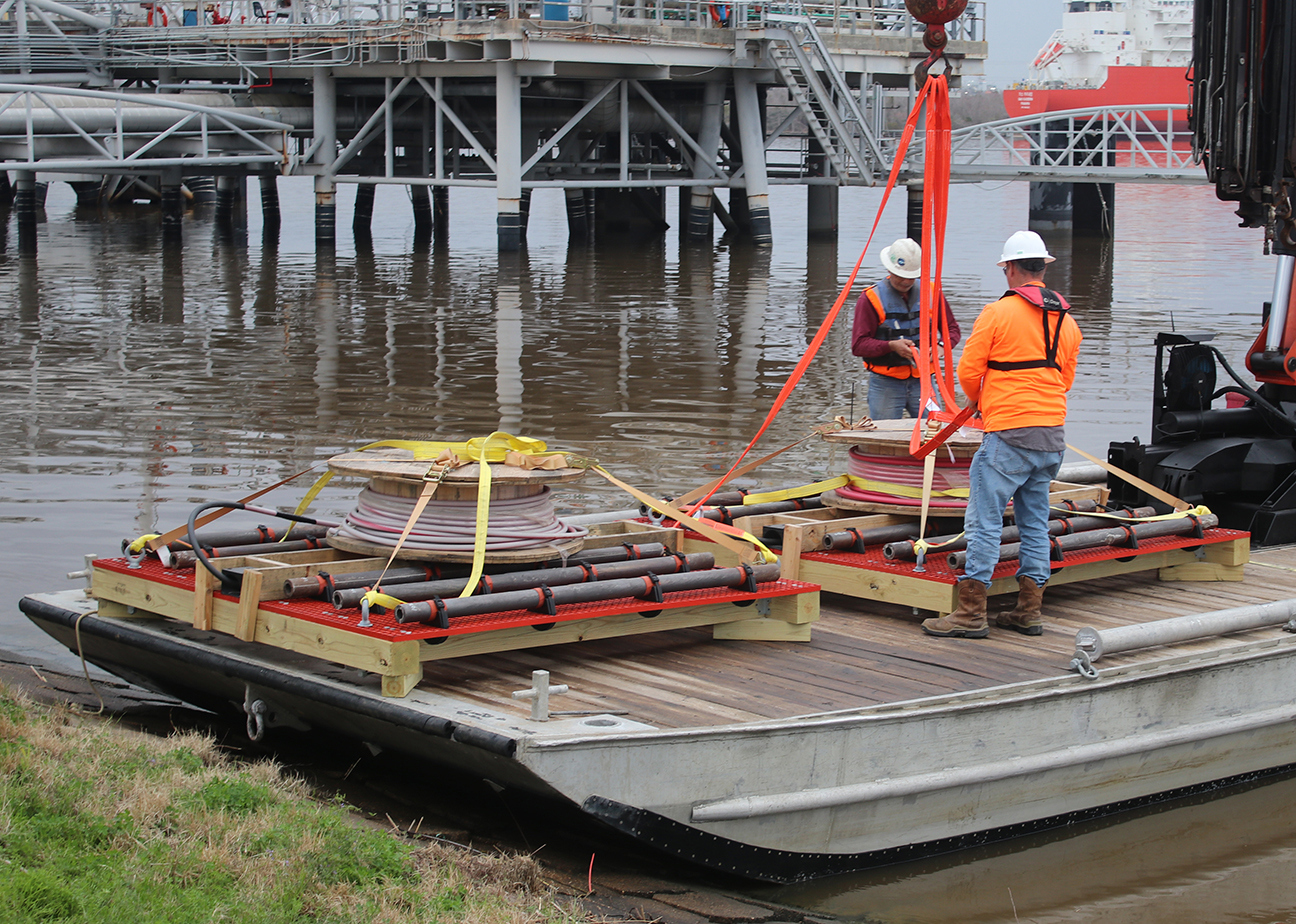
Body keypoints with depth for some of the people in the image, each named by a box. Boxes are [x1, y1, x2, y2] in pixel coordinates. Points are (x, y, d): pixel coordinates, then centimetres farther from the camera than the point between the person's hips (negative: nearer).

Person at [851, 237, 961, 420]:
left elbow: (952, 328, 15)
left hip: (922, 382, 3)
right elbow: (858, 345, -7)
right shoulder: (871, 299, -4)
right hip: (886, 383, -3)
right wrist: (891, 346, -22)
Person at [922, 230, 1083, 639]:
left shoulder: (998, 313, -8)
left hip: (1009, 435, -7)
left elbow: (968, 371, -4)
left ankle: (971, 613, -5)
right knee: (1035, 521, 13)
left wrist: (980, 401, 16)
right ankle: (1029, 611, 15)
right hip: (1053, 435, 7)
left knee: (985, 521, -4)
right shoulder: (1066, 320, 12)